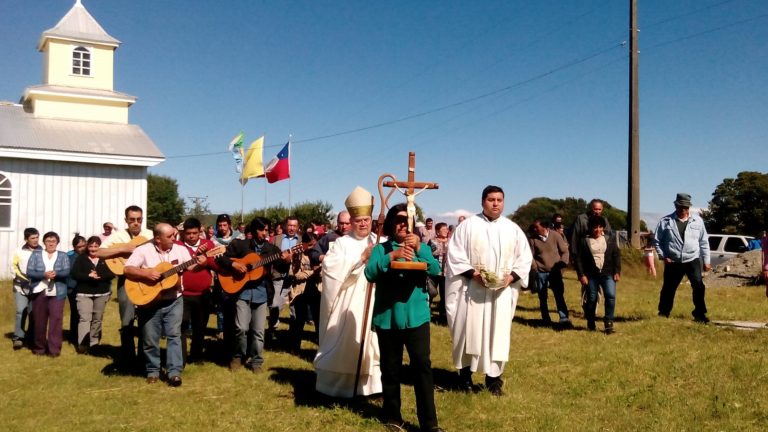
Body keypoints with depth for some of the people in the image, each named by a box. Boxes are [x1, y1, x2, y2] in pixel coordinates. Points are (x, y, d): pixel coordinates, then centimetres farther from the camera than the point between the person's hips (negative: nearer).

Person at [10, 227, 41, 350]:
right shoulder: (19, 251, 3)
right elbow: (13, 266, 8)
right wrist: (21, 278, -3)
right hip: (21, 286, 0)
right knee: (21, 311, -6)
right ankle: (18, 338, -1)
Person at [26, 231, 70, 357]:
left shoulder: (63, 256, 9)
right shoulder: (36, 254, 8)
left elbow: (67, 271, -4)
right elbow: (29, 272, -2)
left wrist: (56, 273, -25)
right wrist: (44, 274, -18)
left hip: (57, 292, -1)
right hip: (39, 291, 1)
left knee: (56, 319, -9)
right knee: (39, 320, 6)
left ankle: (54, 348, -8)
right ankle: (39, 347, 18)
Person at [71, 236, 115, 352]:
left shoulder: (106, 259, 6)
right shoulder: (81, 258, 2)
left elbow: (112, 273, -4)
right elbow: (74, 274, -7)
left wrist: (99, 276, -20)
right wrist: (89, 276, -21)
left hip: (102, 294, 2)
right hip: (84, 294, -2)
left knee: (97, 319, 9)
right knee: (84, 318, -11)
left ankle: (94, 343, 20)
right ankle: (82, 344, -16)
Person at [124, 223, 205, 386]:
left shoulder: (180, 249, 1)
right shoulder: (143, 250, -9)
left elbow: (189, 267, 7)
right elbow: (127, 269, -12)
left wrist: (198, 263, -15)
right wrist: (146, 274, -24)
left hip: (173, 301, 2)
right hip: (149, 302, -1)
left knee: (174, 335, -6)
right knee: (150, 339, 7)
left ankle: (175, 372, -5)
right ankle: (152, 371, 22)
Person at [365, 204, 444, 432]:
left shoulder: (421, 247, 8)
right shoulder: (381, 249, 3)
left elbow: (435, 270, -8)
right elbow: (370, 273, -13)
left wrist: (420, 249, -22)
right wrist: (392, 256, -25)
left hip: (416, 316, 0)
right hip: (387, 317, 0)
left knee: (422, 365, -8)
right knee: (391, 369, 10)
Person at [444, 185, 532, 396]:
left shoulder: (513, 229, 8)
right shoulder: (468, 225, 0)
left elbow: (525, 258, 9)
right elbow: (454, 254, -4)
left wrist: (511, 276, -8)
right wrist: (472, 273, -16)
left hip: (502, 291, 2)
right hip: (472, 289, -2)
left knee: (498, 334, 3)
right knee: (469, 331, 2)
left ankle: (494, 378, 11)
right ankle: (465, 374, 16)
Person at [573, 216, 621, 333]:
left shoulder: (610, 238, 6)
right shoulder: (584, 241, 0)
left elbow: (616, 255, 6)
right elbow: (578, 259, -1)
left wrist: (617, 272, -1)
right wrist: (581, 275, -6)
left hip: (608, 274, 1)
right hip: (591, 275, -1)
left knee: (611, 296, -14)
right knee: (591, 299, 5)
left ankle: (608, 322, -6)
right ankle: (590, 324, 21)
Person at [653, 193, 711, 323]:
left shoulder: (697, 221, 3)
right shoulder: (666, 221, -2)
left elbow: (704, 242, 8)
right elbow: (657, 240, 3)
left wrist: (706, 261, 7)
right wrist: (663, 256, -6)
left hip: (693, 260, 1)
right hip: (673, 262, 0)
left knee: (698, 286, -11)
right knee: (668, 289, 7)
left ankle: (699, 313, 1)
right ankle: (663, 313, 23)